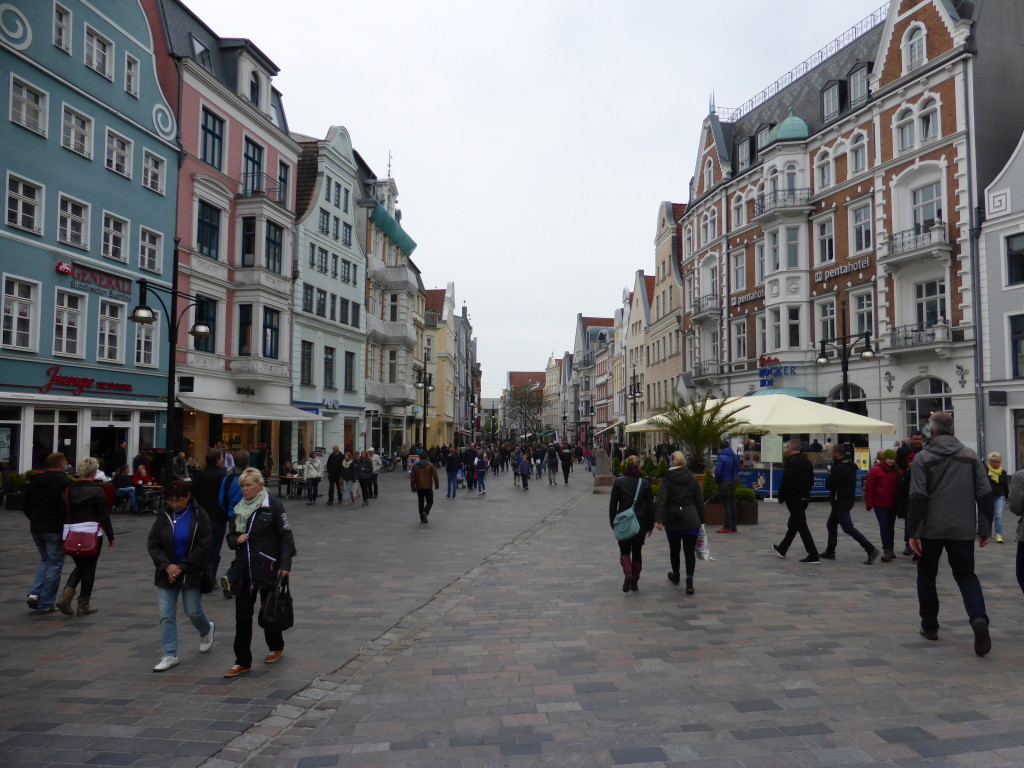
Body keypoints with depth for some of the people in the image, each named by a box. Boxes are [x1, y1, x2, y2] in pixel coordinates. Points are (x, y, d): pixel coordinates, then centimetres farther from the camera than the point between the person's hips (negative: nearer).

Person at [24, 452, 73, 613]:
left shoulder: (33, 482, 10)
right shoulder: (64, 481, -13)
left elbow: (25, 506, 13)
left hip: (36, 529, 7)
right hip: (55, 530, -7)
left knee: (45, 560, 23)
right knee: (54, 564, 4)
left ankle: (34, 593, 5)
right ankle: (45, 604, 7)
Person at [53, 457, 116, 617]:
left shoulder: (68, 489, 6)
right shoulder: (97, 491, -9)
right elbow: (104, 516, -8)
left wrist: (67, 531, 18)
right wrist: (111, 536, 0)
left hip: (70, 533, 5)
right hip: (92, 533, -5)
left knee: (80, 566, 20)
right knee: (89, 568, 6)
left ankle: (66, 596, 0)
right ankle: (83, 606, 11)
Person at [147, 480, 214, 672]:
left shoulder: (200, 516, -9)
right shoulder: (164, 517, 0)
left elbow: (203, 547, -12)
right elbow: (152, 544, 0)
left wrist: (182, 567, -16)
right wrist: (166, 565, -14)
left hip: (192, 574, -3)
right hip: (167, 573, 3)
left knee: (193, 611, 6)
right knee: (166, 614, 1)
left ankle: (206, 631, 39)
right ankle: (170, 656, 11)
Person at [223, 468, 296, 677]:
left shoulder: (274, 506, -8)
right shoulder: (239, 508, 9)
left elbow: (286, 536, -8)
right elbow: (231, 537, 18)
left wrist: (285, 564, -15)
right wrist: (236, 540, -6)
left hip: (268, 569, -5)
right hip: (243, 571, 5)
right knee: (242, 616, 5)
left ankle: (276, 647, 34)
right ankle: (242, 662, 14)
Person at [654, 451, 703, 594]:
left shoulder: (666, 479, -4)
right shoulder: (692, 479, 4)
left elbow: (661, 500, -15)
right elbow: (699, 501, 6)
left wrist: (659, 519, -21)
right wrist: (701, 520, 13)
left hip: (673, 520, -1)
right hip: (691, 520, 1)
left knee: (674, 549, 18)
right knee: (690, 550, 0)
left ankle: (675, 575, 37)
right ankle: (689, 581, -13)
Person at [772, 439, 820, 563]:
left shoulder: (791, 463, -18)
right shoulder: (807, 462, 9)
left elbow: (786, 483, -22)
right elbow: (811, 481, 15)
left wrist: (781, 497, -10)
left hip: (794, 499, -9)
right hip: (805, 497, 9)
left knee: (801, 526, -5)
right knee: (792, 524, 19)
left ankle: (813, 555, -6)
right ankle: (782, 549, 33)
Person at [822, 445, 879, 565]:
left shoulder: (840, 468, -20)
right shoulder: (849, 466, 11)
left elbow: (828, 484, -17)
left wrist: (830, 476, 1)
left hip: (841, 503, -10)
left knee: (848, 528, -8)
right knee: (831, 525, 16)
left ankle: (871, 550, -10)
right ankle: (830, 552, 22)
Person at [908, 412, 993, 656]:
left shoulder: (923, 458, -6)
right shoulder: (970, 455, 4)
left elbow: (917, 498, -12)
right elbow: (985, 494, 3)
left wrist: (914, 532, -10)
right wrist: (985, 528, 9)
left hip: (931, 530, -2)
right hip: (963, 530, 2)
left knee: (926, 576, 14)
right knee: (966, 574, 11)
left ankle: (929, 625, 20)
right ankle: (978, 618, -13)